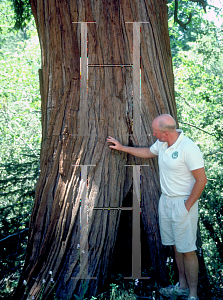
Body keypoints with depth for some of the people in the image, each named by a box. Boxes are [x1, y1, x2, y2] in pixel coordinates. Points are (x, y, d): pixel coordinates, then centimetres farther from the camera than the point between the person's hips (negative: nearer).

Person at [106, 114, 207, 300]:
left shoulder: (189, 149, -23)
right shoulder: (161, 144, 3)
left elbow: (201, 180, -21)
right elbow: (147, 152, 25)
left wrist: (187, 206, -16)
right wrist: (122, 147, 26)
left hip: (183, 203, -8)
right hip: (165, 201, 8)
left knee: (187, 250, -1)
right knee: (176, 246, 16)